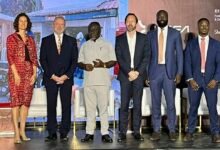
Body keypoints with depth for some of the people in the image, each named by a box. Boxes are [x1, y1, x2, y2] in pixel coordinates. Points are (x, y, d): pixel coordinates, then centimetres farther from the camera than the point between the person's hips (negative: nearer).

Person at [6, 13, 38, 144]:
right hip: (16, 72, -4)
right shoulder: (12, 38, 4)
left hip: (29, 73, 4)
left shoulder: (31, 40, 16)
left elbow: (34, 58, 11)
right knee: (16, 101, -6)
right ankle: (16, 133, -5)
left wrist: (34, 74, 0)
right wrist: (16, 74, -13)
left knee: (26, 101, 3)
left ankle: (22, 131, 9)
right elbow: (10, 57, -4)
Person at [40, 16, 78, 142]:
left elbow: (74, 60, 5)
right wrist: (52, 76, -6)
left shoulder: (71, 41, 10)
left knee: (66, 106, -2)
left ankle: (64, 133, 4)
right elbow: (43, 60, 4)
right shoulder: (46, 40, 10)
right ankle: (52, 133, 5)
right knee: (51, 106, 0)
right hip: (50, 78, 0)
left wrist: (66, 76, -7)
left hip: (66, 78, 0)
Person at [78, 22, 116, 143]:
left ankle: (105, 133, 1)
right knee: (89, 108, 4)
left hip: (103, 81, -2)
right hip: (88, 81, 3)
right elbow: (79, 62, 14)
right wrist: (84, 66, -8)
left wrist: (104, 65, -16)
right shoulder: (84, 46, 15)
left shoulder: (107, 45, 7)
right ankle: (89, 133, 9)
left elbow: (113, 61, 3)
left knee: (103, 107, -3)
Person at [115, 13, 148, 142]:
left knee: (137, 105, 2)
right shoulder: (120, 39, 8)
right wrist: (129, 72, -10)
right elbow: (119, 58, 1)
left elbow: (146, 57, 2)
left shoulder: (143, 38, 9)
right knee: (124, 105, -2)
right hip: (125, 75, 0)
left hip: (139, 75, 0)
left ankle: (137, 132, 8)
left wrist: (137, 72, -9)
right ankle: (123, 132, 2)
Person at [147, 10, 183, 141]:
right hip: (155, 71, 1)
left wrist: (179, 72, -5)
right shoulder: (150, 35, 10)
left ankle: (172, 130, 11)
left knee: (171, 103, 1)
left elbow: (179, 54, 3)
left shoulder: (175, 34, 6)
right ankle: (156, 130, 12)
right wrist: (146, 74, 3)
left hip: (170, 71, -1)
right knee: (155, 103, 4)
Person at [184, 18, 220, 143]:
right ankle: (190, 132, 14)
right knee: (193, 107, 5)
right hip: (194, 80, 0)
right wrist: (190, 79, -8)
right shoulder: (191, 44, 8)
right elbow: (187, 63, 3)